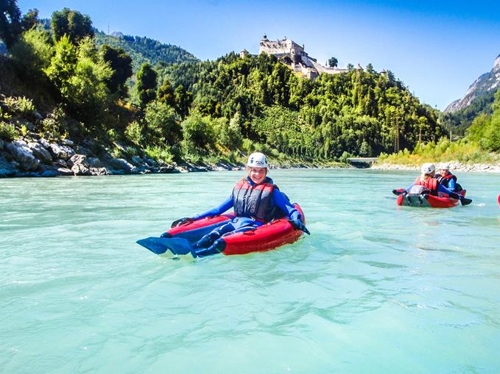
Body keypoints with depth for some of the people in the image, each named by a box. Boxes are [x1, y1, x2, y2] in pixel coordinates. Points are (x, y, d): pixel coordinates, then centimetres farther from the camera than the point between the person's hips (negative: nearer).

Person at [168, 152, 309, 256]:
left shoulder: (271, 190, 5)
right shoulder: (239, 187, 16)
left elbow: (291, 209, 4)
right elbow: (220, 208, 20)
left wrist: (296, 220, -21)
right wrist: (194, 218, 15)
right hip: (236, 222, 4)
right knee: (213, 235, -29)